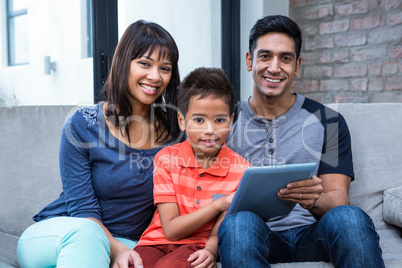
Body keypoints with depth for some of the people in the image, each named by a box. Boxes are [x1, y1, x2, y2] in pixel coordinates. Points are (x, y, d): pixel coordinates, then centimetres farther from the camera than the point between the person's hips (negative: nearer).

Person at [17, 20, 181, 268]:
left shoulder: (174, 130, 1)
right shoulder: (82, 125, -8)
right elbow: (83, 209, -9)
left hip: (127, 245, 3)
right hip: (57, 235, -2)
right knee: (85, 232, -39)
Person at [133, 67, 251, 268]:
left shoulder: (240, 169, 0)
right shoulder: (166, 159, 0)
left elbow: (221, 229, 1)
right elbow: (171, 230, -6)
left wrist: (210, 250, -23)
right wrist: (219, 204, -16)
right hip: (158, 243, 1)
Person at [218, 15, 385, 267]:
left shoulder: (328, 122, 8)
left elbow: (338, 201, 1)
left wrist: (315, 201, -24)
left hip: (313, 235, 2)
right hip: (256, 237, -1)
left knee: (350, 218, -32)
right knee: (239, 221, -36)